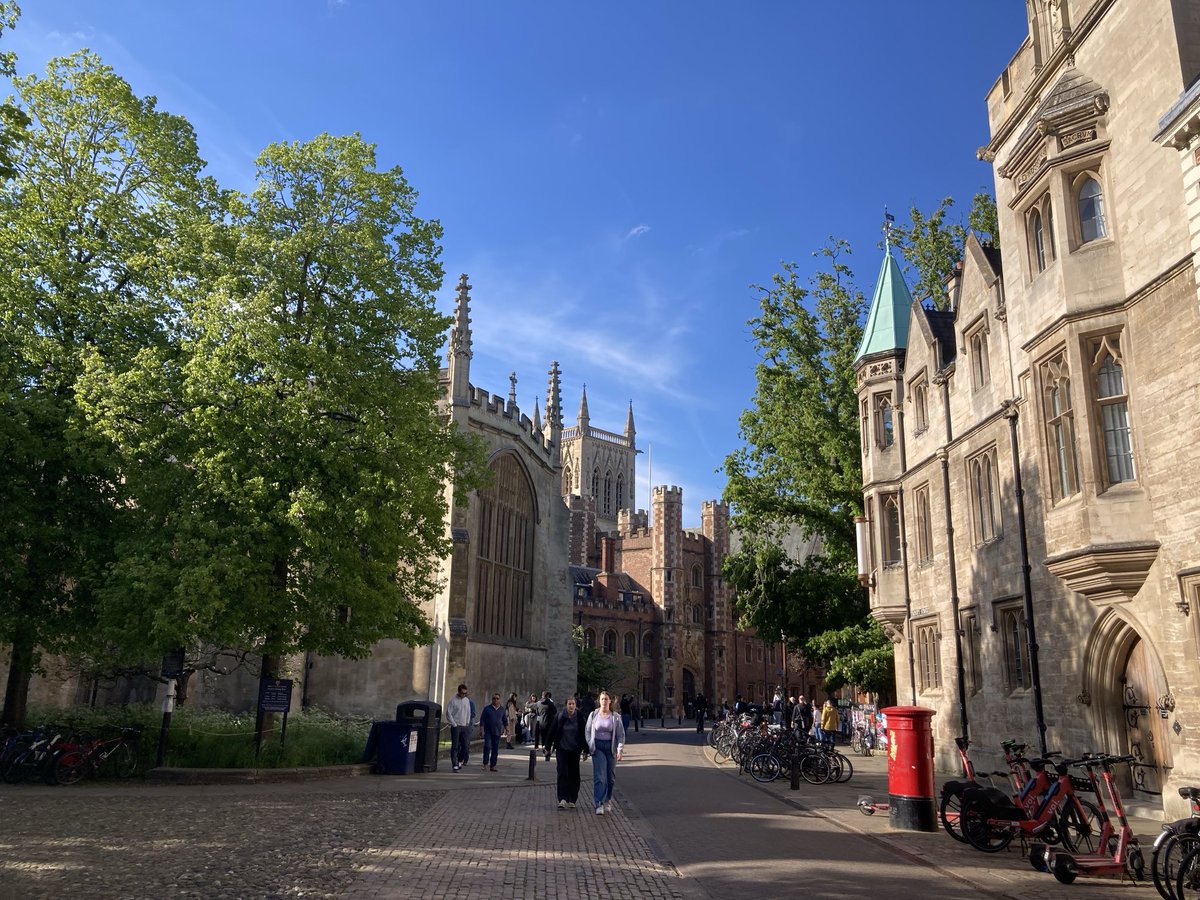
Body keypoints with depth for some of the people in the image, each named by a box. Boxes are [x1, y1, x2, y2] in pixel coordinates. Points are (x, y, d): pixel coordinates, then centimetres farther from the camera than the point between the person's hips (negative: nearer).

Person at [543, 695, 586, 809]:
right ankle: (562, 799, -13)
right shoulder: (559, 717, -6)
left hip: (575, 750, 1)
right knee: (562, 773, -10)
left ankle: (572, 800, 17)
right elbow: (551, 732, 1)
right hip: (561, 749, -1)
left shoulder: (580, 718, -3)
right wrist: (548, 748, 3)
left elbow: (584, 734, 4)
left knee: (574, 775, 6)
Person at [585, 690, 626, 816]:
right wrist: (590, 747, -2)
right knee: (599, 776, -10)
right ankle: (599, 804, -12)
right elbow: (587, 732, 8)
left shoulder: (615, 717, 1)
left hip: (610, 747, 1)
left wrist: (620, 750, -9)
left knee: (611, 776, 8)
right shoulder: (593, 715, 2)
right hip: (597, 747, -1)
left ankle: (607, 800, 29)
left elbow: (621, 734, 1)